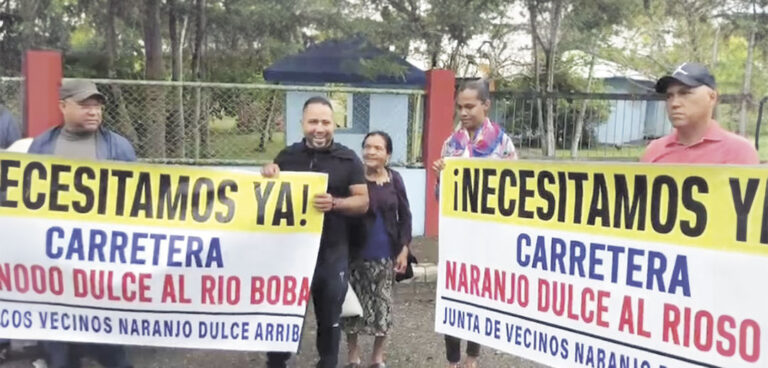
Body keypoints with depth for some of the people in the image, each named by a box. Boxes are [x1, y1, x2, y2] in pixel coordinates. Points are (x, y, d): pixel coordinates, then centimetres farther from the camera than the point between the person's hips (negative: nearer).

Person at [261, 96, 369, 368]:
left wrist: (334, 203, -22)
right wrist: (268, 175, -9)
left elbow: (363, 202, -3)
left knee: (330, 319, 12)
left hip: (332, 253, -1)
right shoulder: (287, 156, 5)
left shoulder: (348, 159, 0)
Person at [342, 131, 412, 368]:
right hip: (356, 253, -2)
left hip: (385, 254, 2)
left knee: (383, 305, 8)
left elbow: (405, 216, 5)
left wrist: (404, 250, 0)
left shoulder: (394, 180, 0)